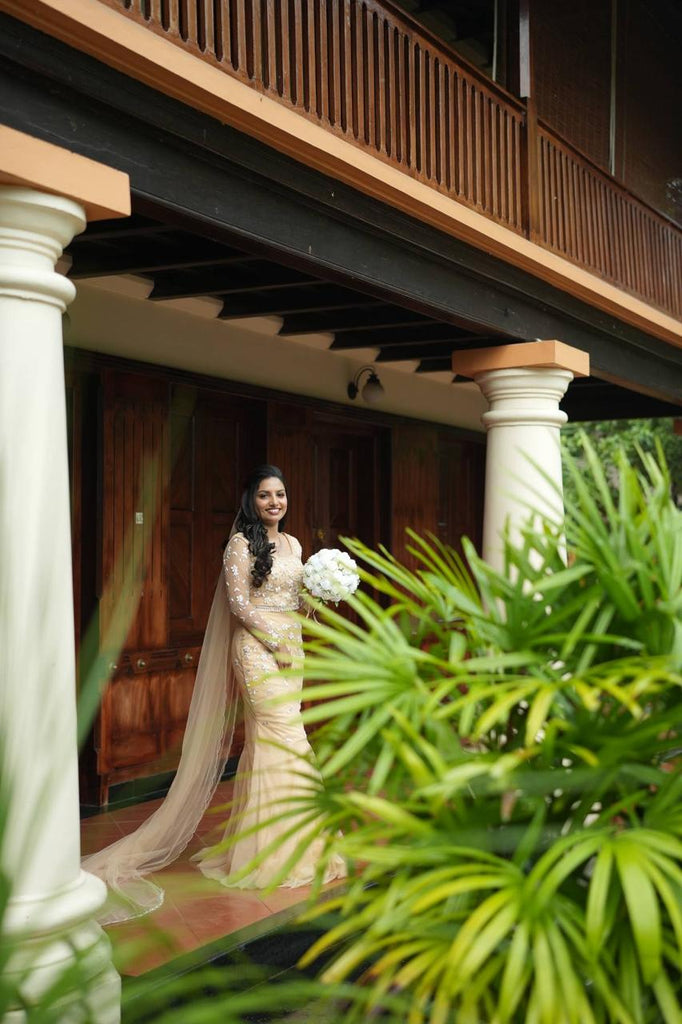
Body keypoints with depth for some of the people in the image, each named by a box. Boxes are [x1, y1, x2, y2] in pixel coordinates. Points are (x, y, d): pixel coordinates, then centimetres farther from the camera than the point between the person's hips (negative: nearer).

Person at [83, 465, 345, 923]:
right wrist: (274, 641, -14)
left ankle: (259, 835, 18)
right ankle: (284, 848, -2)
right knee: (283, 735, -10)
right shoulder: (242, 543, -7)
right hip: (257, 645, -7)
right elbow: (238, 601, -12)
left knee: (268, 738, 9)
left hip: (290, 645, 7)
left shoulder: (292, 544, 15)